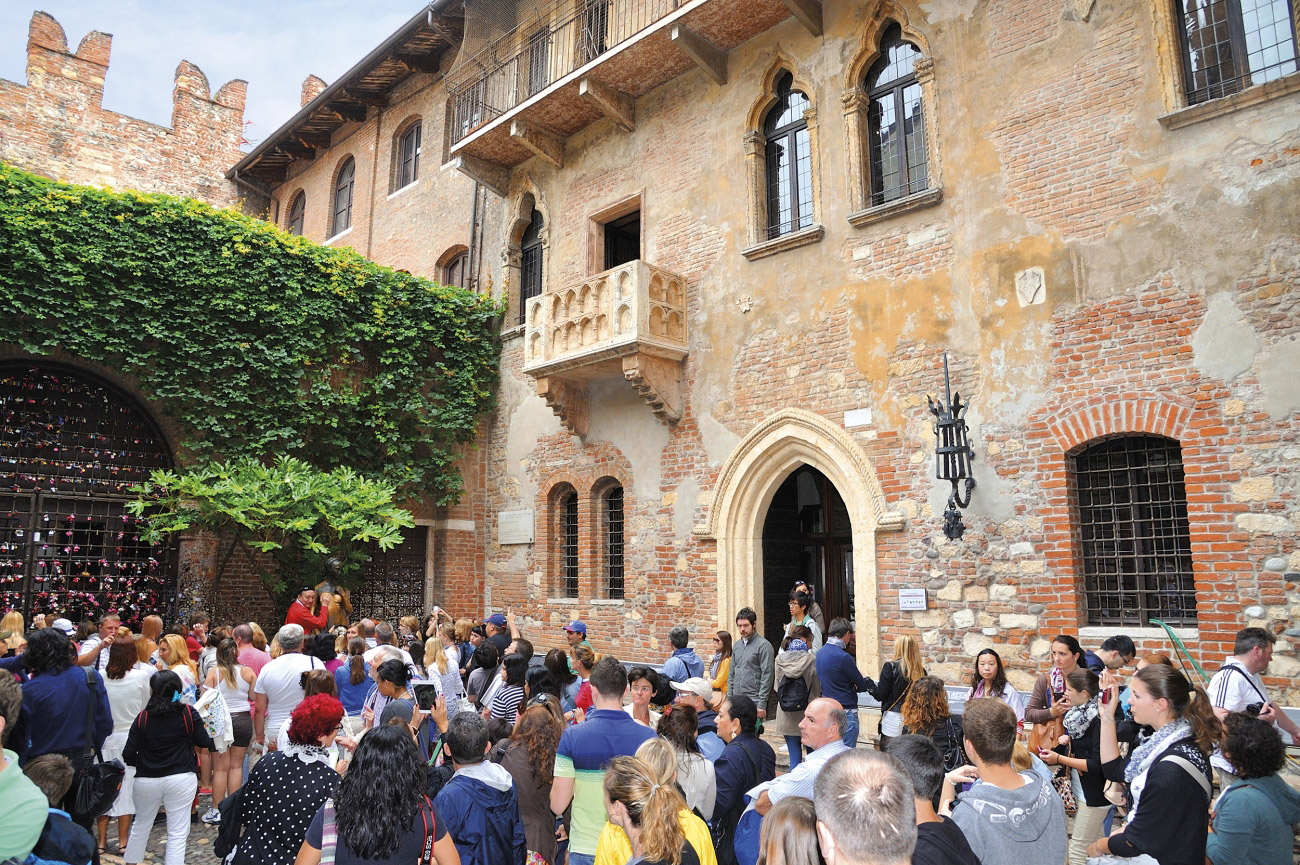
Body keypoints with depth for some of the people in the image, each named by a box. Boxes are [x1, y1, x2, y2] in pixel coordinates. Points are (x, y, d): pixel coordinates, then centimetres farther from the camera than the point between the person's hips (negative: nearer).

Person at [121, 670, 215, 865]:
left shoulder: (142, 717, -6)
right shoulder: (188, 713, -8)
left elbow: (128, 756, -4)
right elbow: (204, 742, -2)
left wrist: (143, 762, 16)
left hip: (146, 781, 2)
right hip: (181, 780, -2)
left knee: (140, 826, 25)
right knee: (178, 832, 4)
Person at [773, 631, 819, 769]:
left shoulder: (780, 659, -1)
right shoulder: (811, 659, -10)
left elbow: (777, 687, 7)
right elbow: (818, 688, -3)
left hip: (787, 716, 2)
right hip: (807, 715, -2)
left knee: (794, 754, 8)